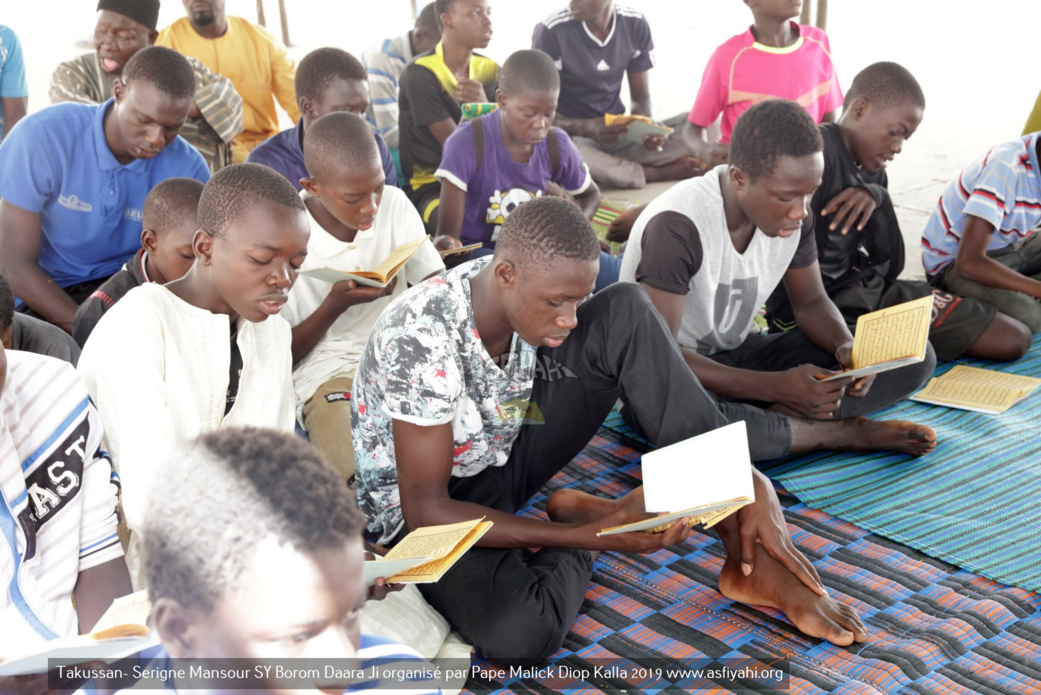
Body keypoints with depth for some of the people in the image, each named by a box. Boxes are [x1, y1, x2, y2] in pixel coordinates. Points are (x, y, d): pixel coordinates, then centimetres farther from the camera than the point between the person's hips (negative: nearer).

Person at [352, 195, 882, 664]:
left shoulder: (536, 292, -14)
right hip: (424, 507, -6)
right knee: (519, 630, -40)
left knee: (625, 310, -15)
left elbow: (657, 376, -9)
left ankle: (748, 555, -14)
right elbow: (426, 510, -28)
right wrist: (593, 534, -33)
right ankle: (581, 517, -4)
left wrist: (751, 481, -22)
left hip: (504, 457, 6)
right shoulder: (422, 337, -33)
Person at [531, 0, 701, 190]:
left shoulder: (635, 25, -2)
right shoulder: (551, 31, -16)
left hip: (618, 135, 3)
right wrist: (587, 128, -32)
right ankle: (656, 174, -21)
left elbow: (641, 96, 5)